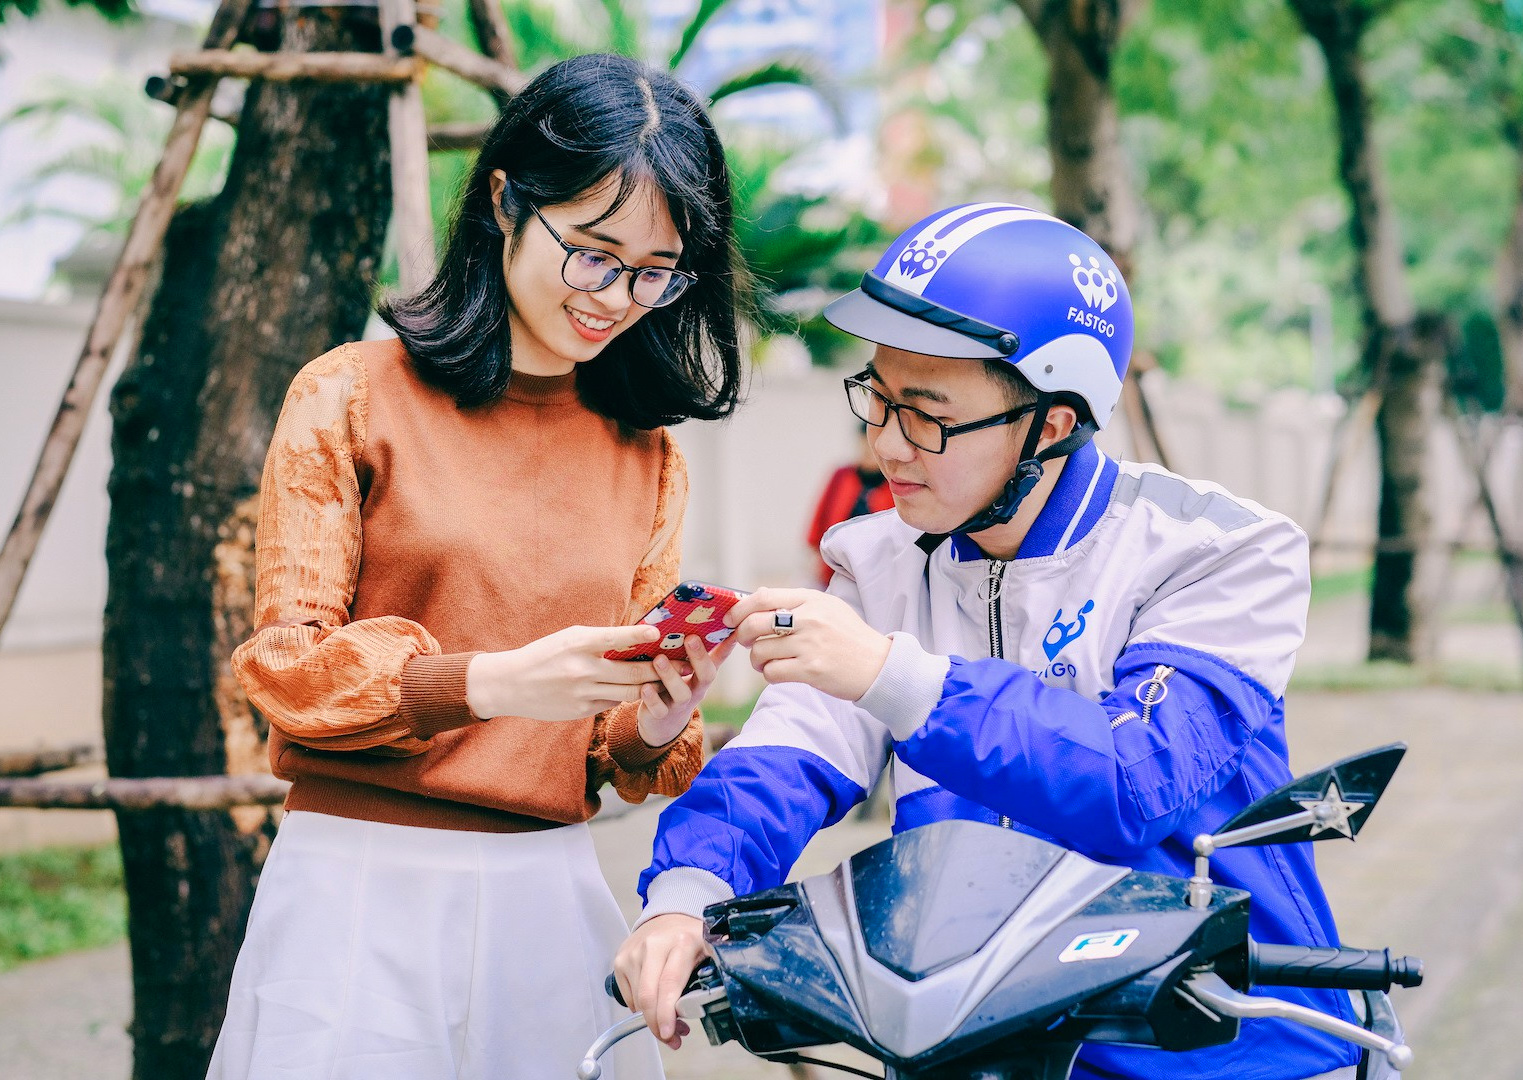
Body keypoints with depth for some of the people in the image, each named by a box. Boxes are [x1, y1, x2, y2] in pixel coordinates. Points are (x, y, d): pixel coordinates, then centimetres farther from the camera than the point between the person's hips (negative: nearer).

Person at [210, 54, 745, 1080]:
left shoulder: (647, 453, 11)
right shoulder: (352, 399, 0)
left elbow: (622, 751, 12)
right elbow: (285, 665, -6)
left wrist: (655, 726, -12)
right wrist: (488, 681, -22)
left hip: (552, 901, 3)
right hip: (360, 884, -3)